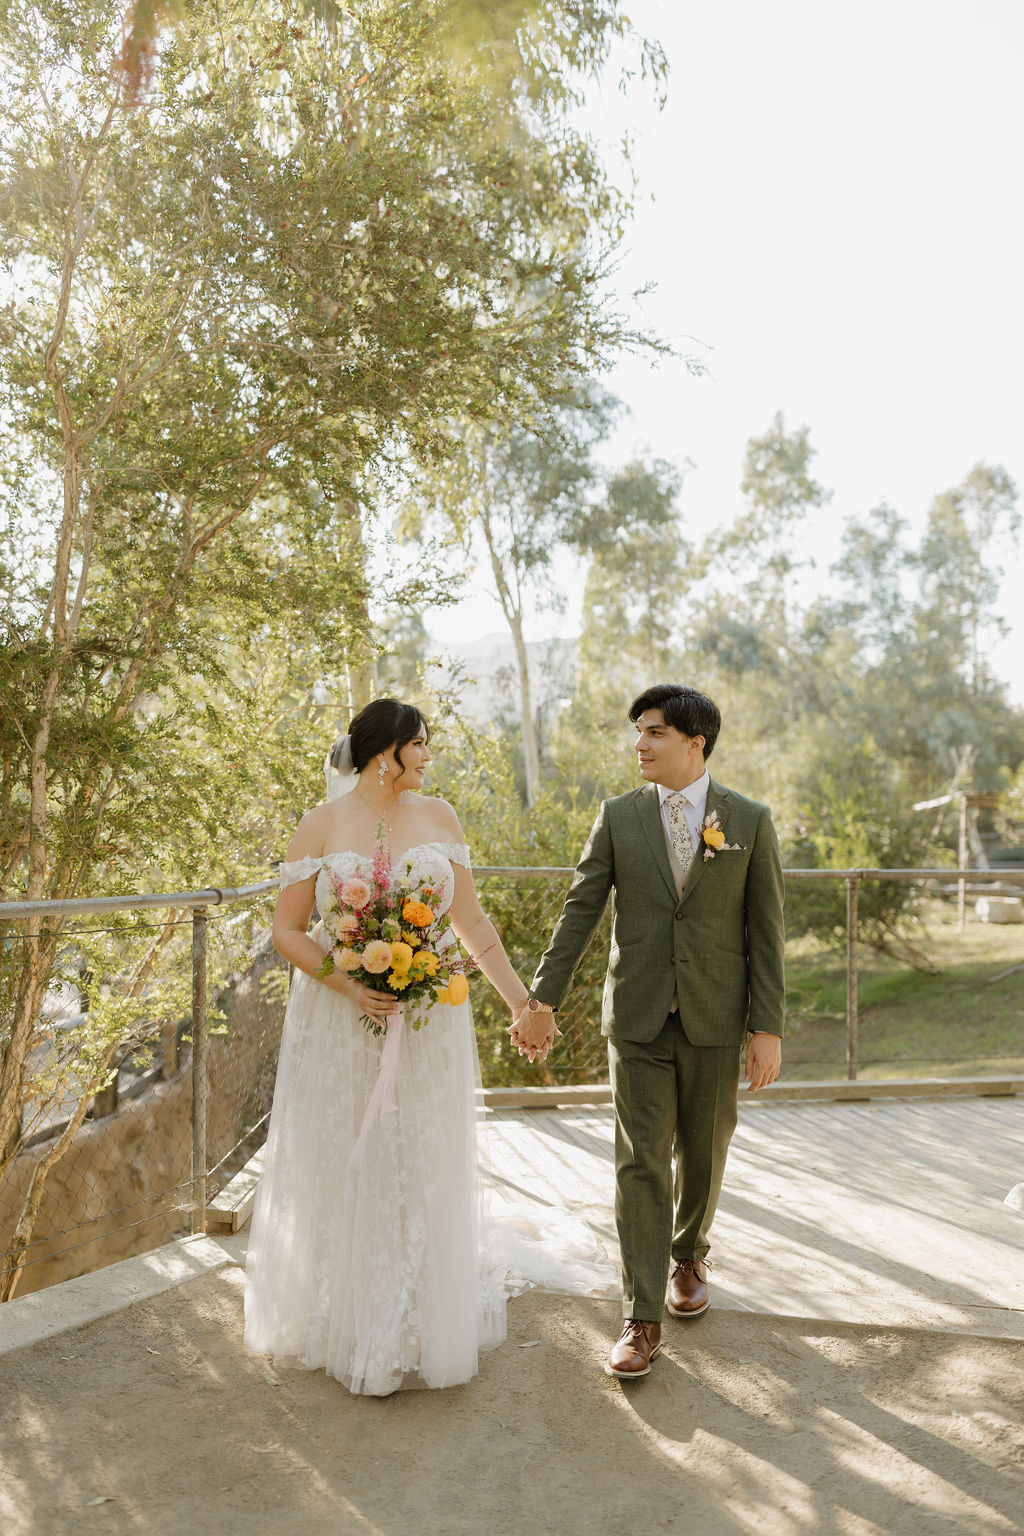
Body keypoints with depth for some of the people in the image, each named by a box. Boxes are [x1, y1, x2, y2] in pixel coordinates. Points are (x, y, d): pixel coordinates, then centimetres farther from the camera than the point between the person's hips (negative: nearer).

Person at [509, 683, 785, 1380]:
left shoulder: (751, 820, -2)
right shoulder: (619, 817, 0)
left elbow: (766, 929, -2)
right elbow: (580, 911, 0)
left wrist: (768, 1027, -6)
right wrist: (542, 1001, -4)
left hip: (714, 1019, 0)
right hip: (638, 1017, 0)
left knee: (703, 1153, 15)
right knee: (642, 1161, 1)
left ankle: (689, 1253, 43)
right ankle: (643, 1318, 11)